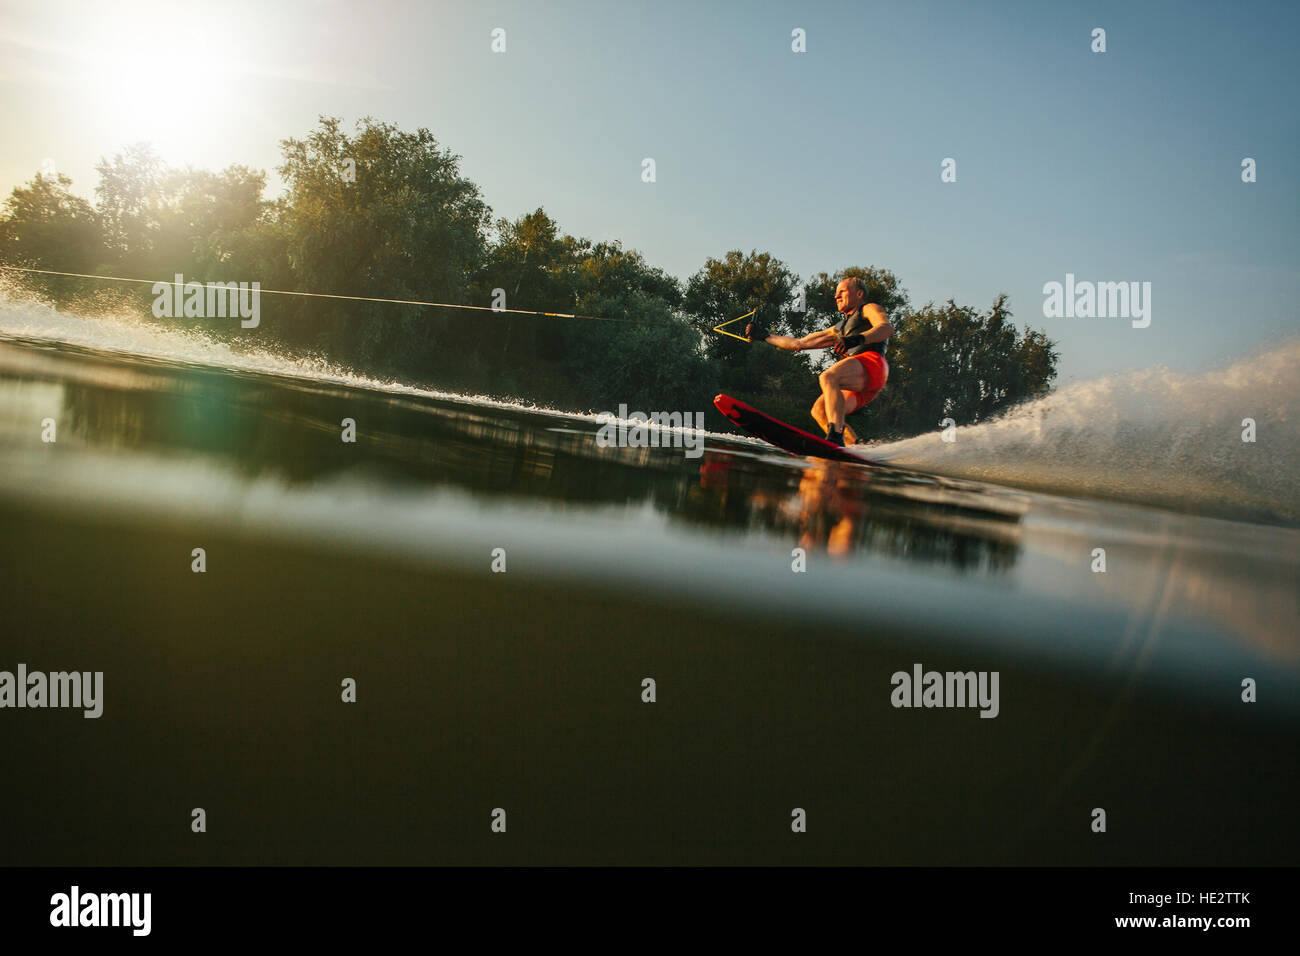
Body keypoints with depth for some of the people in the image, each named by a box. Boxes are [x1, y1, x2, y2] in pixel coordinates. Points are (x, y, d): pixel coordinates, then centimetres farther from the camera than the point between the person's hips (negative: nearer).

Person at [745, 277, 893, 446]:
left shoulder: (869, 309, 18)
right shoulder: (839, 329, 39)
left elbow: (887, 328, -6)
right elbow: (799, 343, 41)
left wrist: (858, 338, -24)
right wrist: (765, 337, 40)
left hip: (871, 364, -8)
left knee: (828, 377, -32)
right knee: (819, 410, -10)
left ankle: (835, 438, -51)